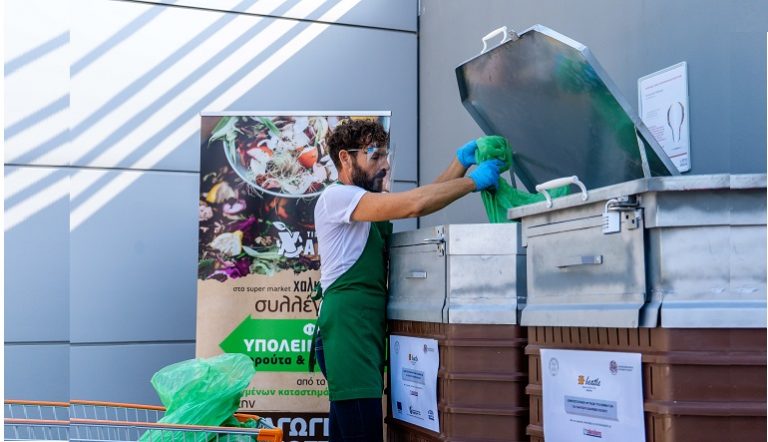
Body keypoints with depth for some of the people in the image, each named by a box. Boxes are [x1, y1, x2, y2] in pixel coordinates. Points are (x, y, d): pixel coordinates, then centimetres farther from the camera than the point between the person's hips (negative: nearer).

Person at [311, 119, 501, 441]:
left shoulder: (370, 201, 23)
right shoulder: (337, 196, -8)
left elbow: (421, 203, 12)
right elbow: (414, 204, -19)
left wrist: (461, 162, 4)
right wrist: (474, 181, -10)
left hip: (368, 330, 10)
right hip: (347, 331, -10)